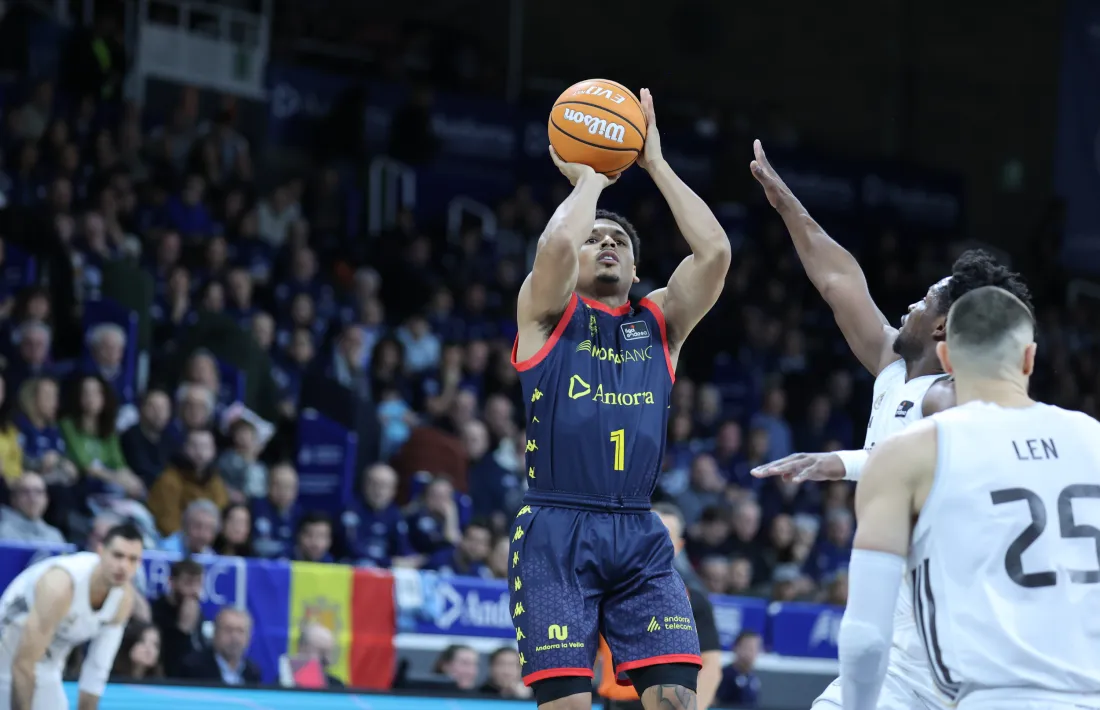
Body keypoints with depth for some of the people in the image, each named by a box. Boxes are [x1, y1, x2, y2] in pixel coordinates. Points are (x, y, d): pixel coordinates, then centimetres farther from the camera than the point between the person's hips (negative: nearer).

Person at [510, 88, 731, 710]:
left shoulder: (660, 325, 17)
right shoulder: (548, 314, 7)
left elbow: (716, 251, 1)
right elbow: (555, 244, -15)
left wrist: (657, 165, 6)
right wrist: (589, 180, 3)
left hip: (640, 540, 4)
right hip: (557, 533, -4)